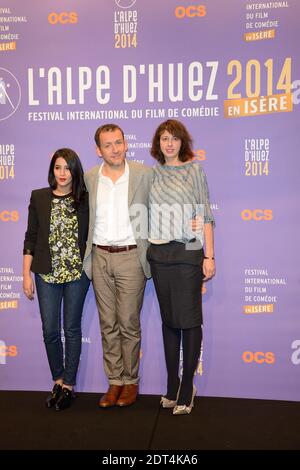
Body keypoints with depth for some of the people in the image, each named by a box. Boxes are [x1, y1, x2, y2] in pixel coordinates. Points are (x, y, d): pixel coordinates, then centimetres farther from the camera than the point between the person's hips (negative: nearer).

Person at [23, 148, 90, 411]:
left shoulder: (85, 199, 0)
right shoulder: (39, 197, 3)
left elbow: (92, 236, 5)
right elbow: (31, 237, 4)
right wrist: (27, 274, 0)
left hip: (77, 272, -1)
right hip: (47, 273, 1)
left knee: (72, 329, 7)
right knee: (50, 330, 6)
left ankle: (69, 385, 20)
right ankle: (58, 380, 27)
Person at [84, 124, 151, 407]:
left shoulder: (144, 174, -4)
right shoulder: (89, 178, 5)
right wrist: (86, 255, 10)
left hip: (130, 256, -3)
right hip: (100, 257, 3)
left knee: (129, 324, 4)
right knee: (108, 325, 10)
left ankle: (131, 381, 21)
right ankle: (114, 381, 23)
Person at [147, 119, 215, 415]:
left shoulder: (194, 170, 1)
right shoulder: (153, 174, 11)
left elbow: (206, 215, -2)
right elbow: (149, 214, 13)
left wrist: (209, 256, -8)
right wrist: (146, 250, 6)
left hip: (188, 252, -3)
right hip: (159, 254, 3)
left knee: (189, 319, -2)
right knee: (168, 319, 9)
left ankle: (187, 388, 10)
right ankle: (172, 384, 20)